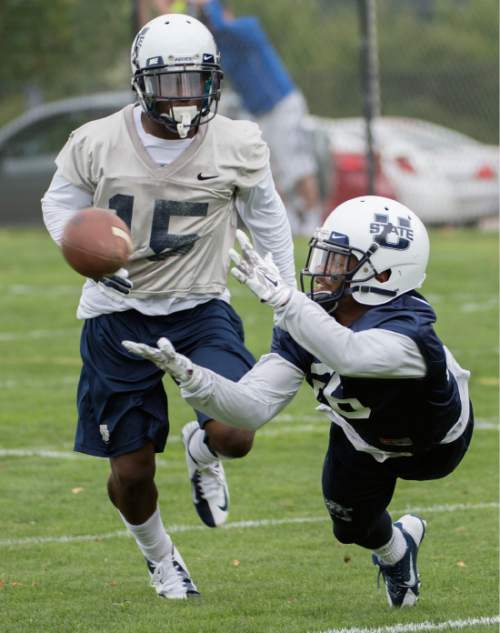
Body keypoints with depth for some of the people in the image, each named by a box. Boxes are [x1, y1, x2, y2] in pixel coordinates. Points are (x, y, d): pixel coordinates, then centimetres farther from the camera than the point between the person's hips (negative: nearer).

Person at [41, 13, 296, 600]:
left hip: (200, 309, 0)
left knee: (234, 436, -22)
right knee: (131, 473, 3)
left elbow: (266, 217, 8)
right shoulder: (97, 144, -11)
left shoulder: (237, 146, -7)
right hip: (118, 313, 0)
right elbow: (60, 203, 6)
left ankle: (201, 451, 18)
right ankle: (160, 557, 36)